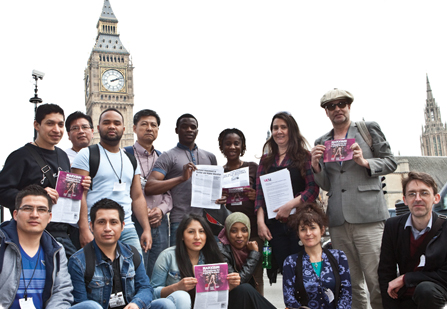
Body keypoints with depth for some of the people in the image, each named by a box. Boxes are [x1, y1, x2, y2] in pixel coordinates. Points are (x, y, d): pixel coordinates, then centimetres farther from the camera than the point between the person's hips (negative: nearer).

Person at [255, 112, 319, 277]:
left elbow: (313, 189, -5)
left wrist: (290, 205, -16)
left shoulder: (304, 156, 3)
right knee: (285, 269, 4)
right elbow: (259, 194, 9)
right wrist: (260, 222, -2)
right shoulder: (266, 161, 14)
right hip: (274, 225, 3)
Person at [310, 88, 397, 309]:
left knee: (377, 282, -6)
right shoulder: (322, 143, 17)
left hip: (368, 216, -3)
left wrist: (364, 162, -9)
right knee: (350, 285, 7)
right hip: (339, 220, 3)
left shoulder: (369, 129, 10)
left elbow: (390, 162, 8)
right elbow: (326, 185, 16)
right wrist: (316, 166, -3)